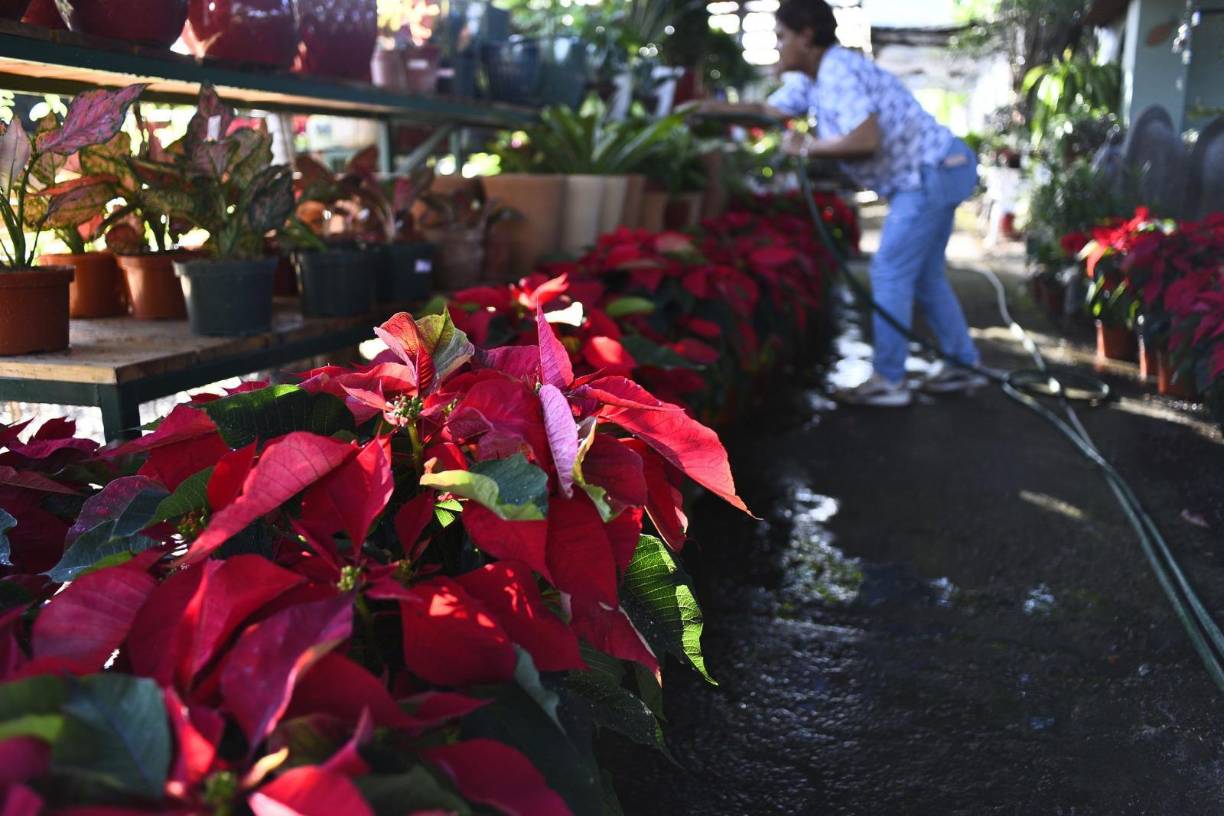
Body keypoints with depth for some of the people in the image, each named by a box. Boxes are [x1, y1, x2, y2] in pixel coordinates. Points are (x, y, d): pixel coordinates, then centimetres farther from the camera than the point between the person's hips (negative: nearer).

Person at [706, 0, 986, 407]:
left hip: (931, 174, -11)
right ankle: (963, 365, 23)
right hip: (935, 174, 11)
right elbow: (771, 111, 18)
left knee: (890, 272, -7)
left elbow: (866, 140, -32)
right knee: (924, 276, 16)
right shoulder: (812, 78, 10)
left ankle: (888, 381, -1)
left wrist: (807, 147, -20)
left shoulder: (839, 72, -21)